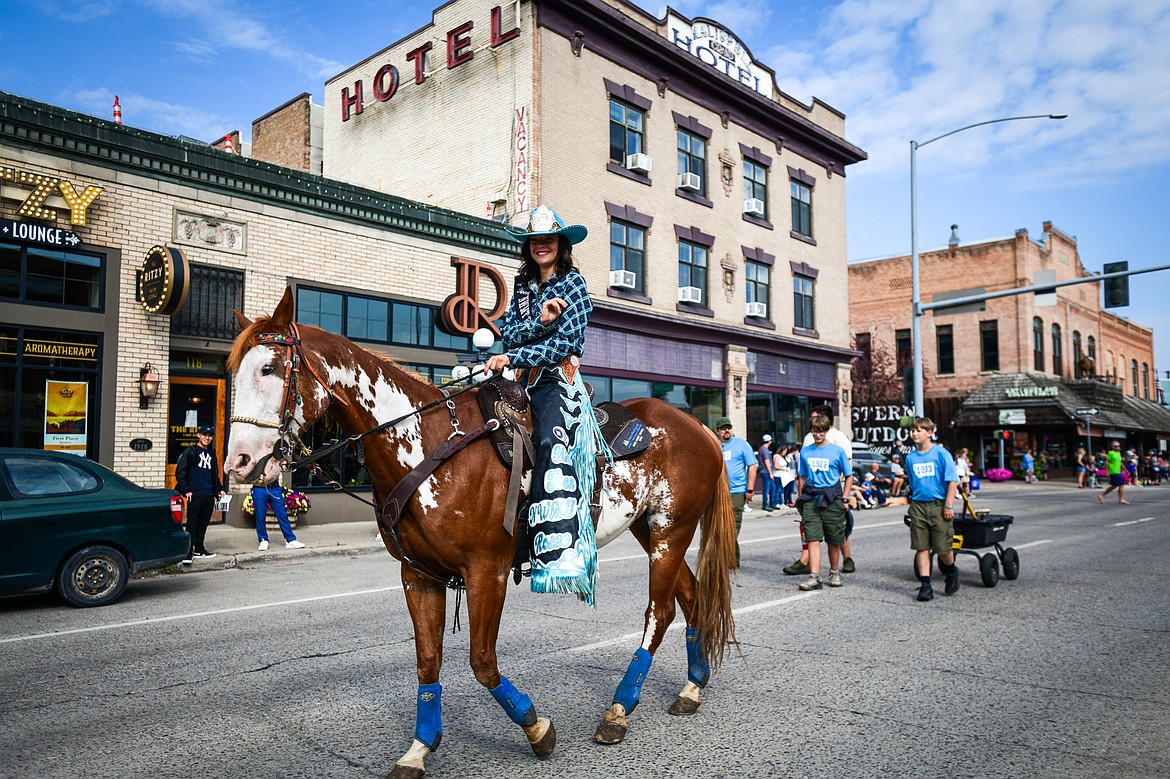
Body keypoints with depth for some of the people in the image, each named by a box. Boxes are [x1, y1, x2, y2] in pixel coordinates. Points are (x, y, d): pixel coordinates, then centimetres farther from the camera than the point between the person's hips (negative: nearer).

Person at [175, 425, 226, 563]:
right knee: (192, 525, -6)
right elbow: (180, 472, -6)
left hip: (209, 496, 6)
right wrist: (186, 490, -12)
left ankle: (199, 549, 20)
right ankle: (188, 552, -5)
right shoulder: (190, 451, 0)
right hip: (195, 495, -6)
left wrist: (220, 489, 19)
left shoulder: (211, 454, 20)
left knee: (203, 524, 11)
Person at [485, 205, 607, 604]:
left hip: (558, 379, -7)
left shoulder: (573, 283, 3)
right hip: (524, 380, 7)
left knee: (551, 439, -32)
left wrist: (511, 358, -14)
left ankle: (560, 555, -42)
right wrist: (539, 320, -13)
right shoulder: (522, 286, 20)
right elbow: (507, 332, 7)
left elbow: (565, 341, -9)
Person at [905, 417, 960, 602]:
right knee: (921, 547, 1)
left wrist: (948, 506, -11)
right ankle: (925, 585, 5)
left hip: (939, 506, -4)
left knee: (943, 548, 0)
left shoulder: (941, 453, -5)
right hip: (918, 506, 4)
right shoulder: (910, 457, 8)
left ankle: (952, 571, 31)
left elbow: (953, 480, -7)